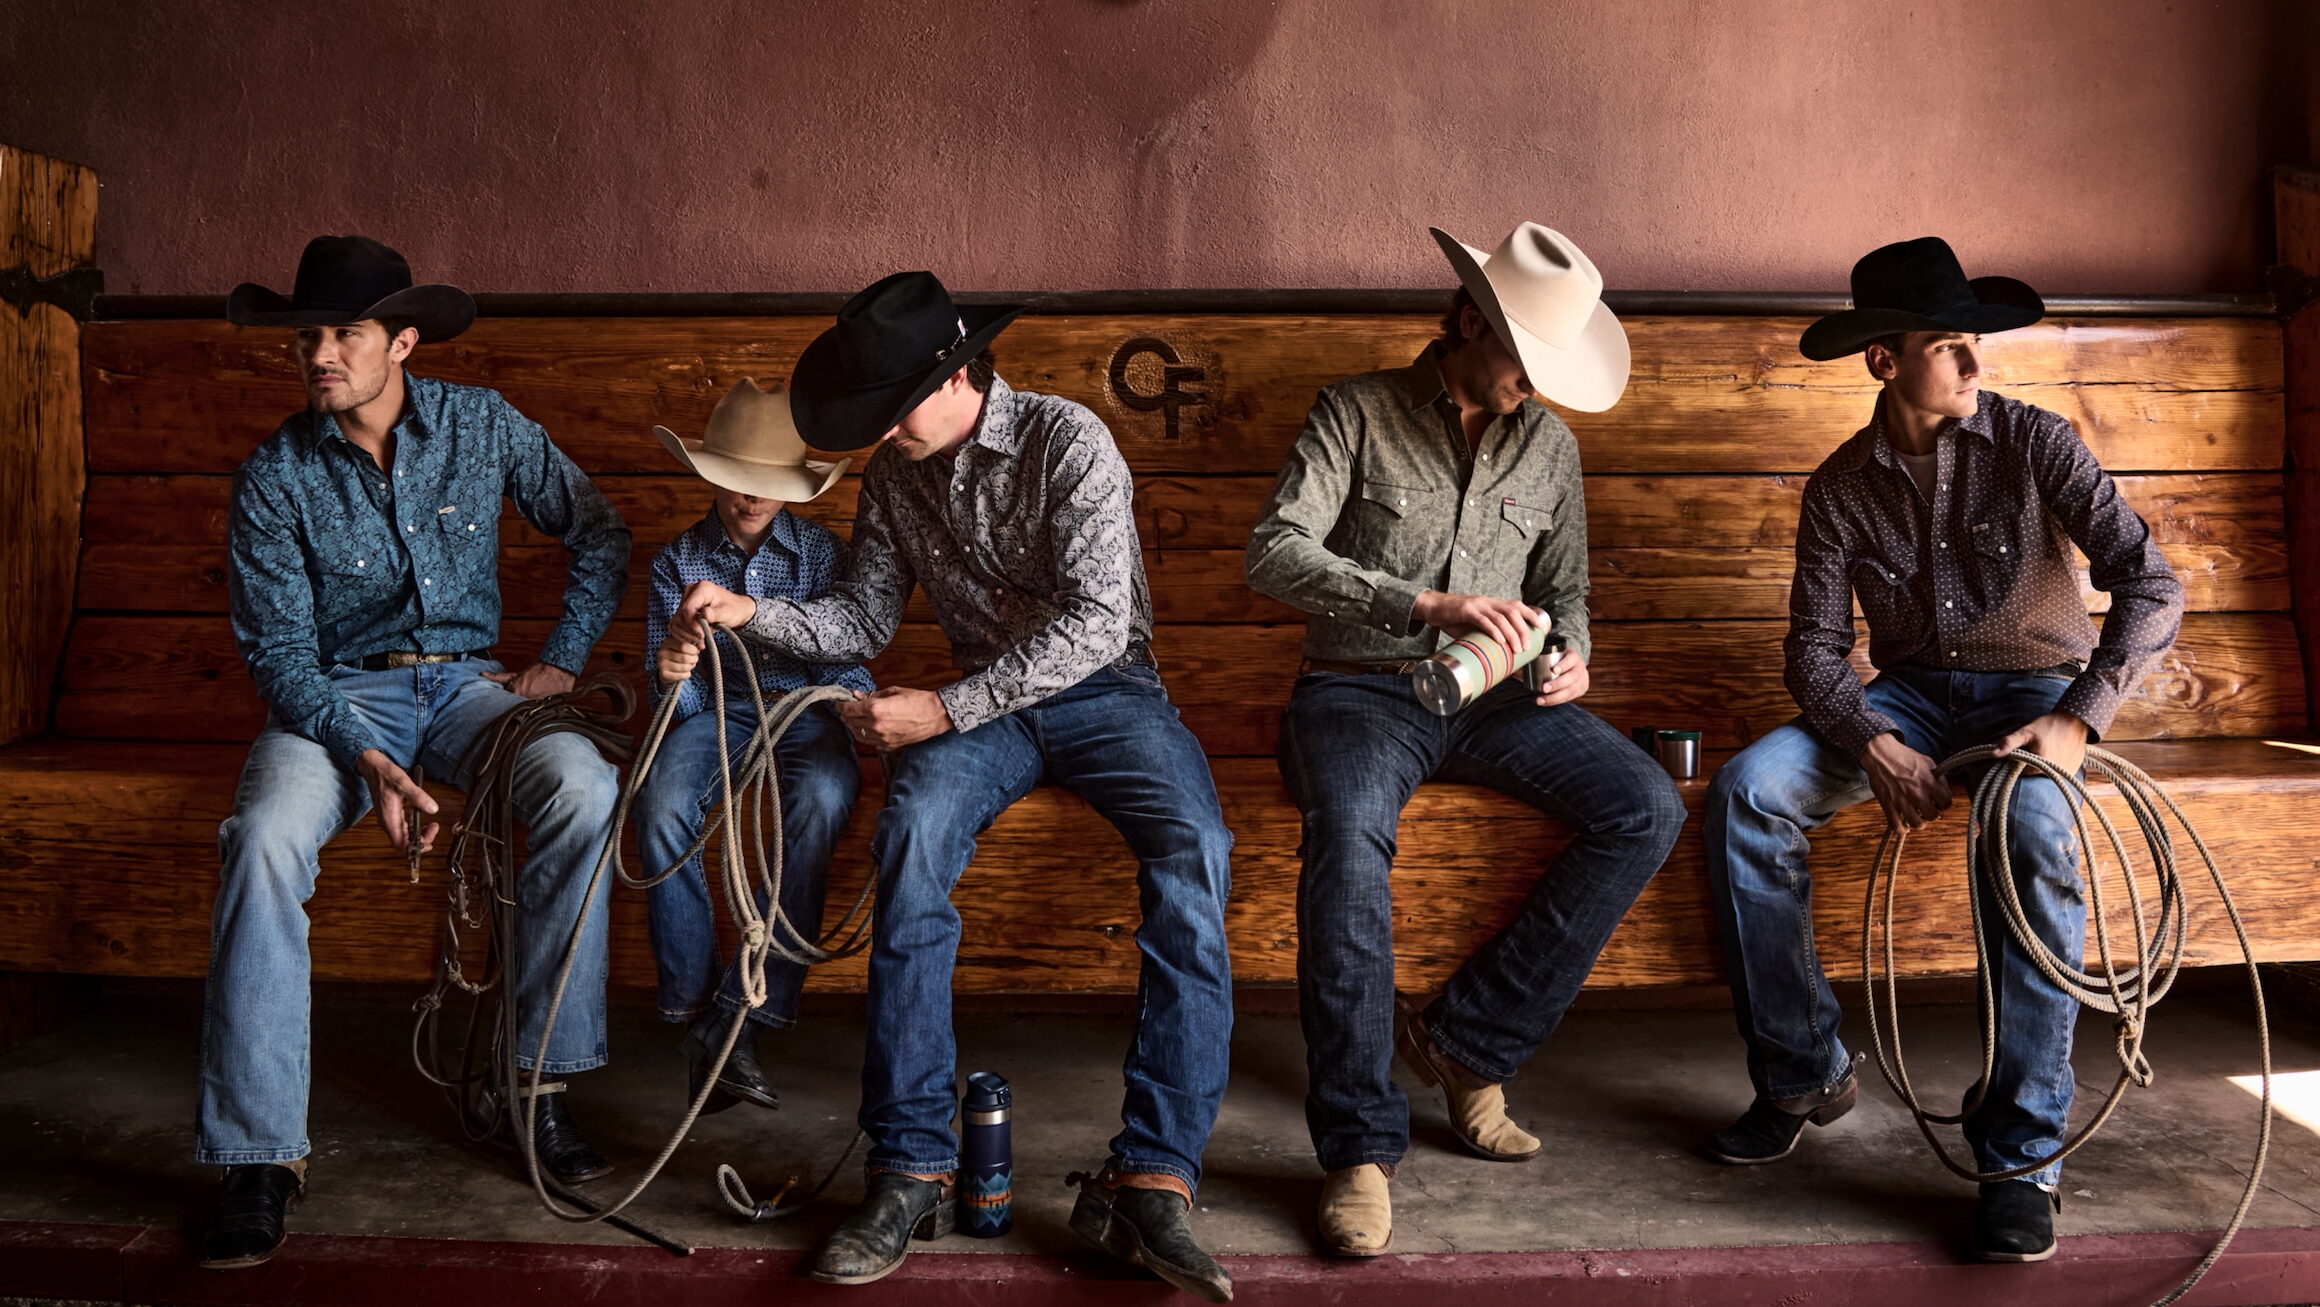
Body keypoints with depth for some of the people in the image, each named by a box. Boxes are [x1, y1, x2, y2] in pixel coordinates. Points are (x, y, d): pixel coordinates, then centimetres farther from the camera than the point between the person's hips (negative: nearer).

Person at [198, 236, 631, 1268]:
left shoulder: (482, 426, -2)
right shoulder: (274, 477, -6)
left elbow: (599, 534, 9)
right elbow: (279, 648, -8)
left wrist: (562, 660, 0)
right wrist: (365, 759, -23)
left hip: (466, 679, 1)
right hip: (337, 695, -1)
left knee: (584, 790, -30)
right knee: (265, 837, -33)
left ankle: (544, 1081, -19)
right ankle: (260, 1152, -24)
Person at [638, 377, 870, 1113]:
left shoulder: (821, 552, 5)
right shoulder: (678, 561, 6)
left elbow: (847, 663, 2)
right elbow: (679, 702, 3)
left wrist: (852, 707, -22)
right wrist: (672, 676, -23)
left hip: (805, 712, -1)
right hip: (717, 712, 1)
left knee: (821, 799, -36)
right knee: (661, 810, -32)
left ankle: (740, 1014, -32)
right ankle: (695, 1009, -22)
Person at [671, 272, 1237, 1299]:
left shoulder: (1067, 442, -12)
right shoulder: (894, 473, 8)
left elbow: (1095, 620, -20)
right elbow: (864, 618, 15)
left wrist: (943, 709, -23)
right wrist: (751, 614, -4)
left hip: (1103, 685, -3)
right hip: (980, 702, 3)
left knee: (1192, 857, -32)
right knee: (912, 832, -31)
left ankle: (1151, 1177, -30)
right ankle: (910, 1168, -28)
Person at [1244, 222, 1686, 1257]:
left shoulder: (1549, 445, 12)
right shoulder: (1358, 413, -2)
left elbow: (1565, 590, 21)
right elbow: (1275, 555, -15)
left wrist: (1570, 655, -4)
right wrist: (1428, 604, -29)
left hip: (1493, 698, 5)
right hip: (1362, 688, -4)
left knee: (1647, 810, -20)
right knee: (1348, 830, -38)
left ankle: (1465, 1039, -9)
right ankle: (1359, 1147, -28)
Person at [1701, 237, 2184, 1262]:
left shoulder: (2035, 444, -7)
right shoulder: (1841, 485, 1)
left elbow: (2151, 586, -11)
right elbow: (1816, 646, -3)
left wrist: (2078, 720, -25)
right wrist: (1874, 745, -23)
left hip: (2036, 690, -3)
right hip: (1909, 696, 3)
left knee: (2033, 826, -37)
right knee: (1746, 790, -23)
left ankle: (2024, 1154, -29)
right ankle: (1804, 1074, -9)